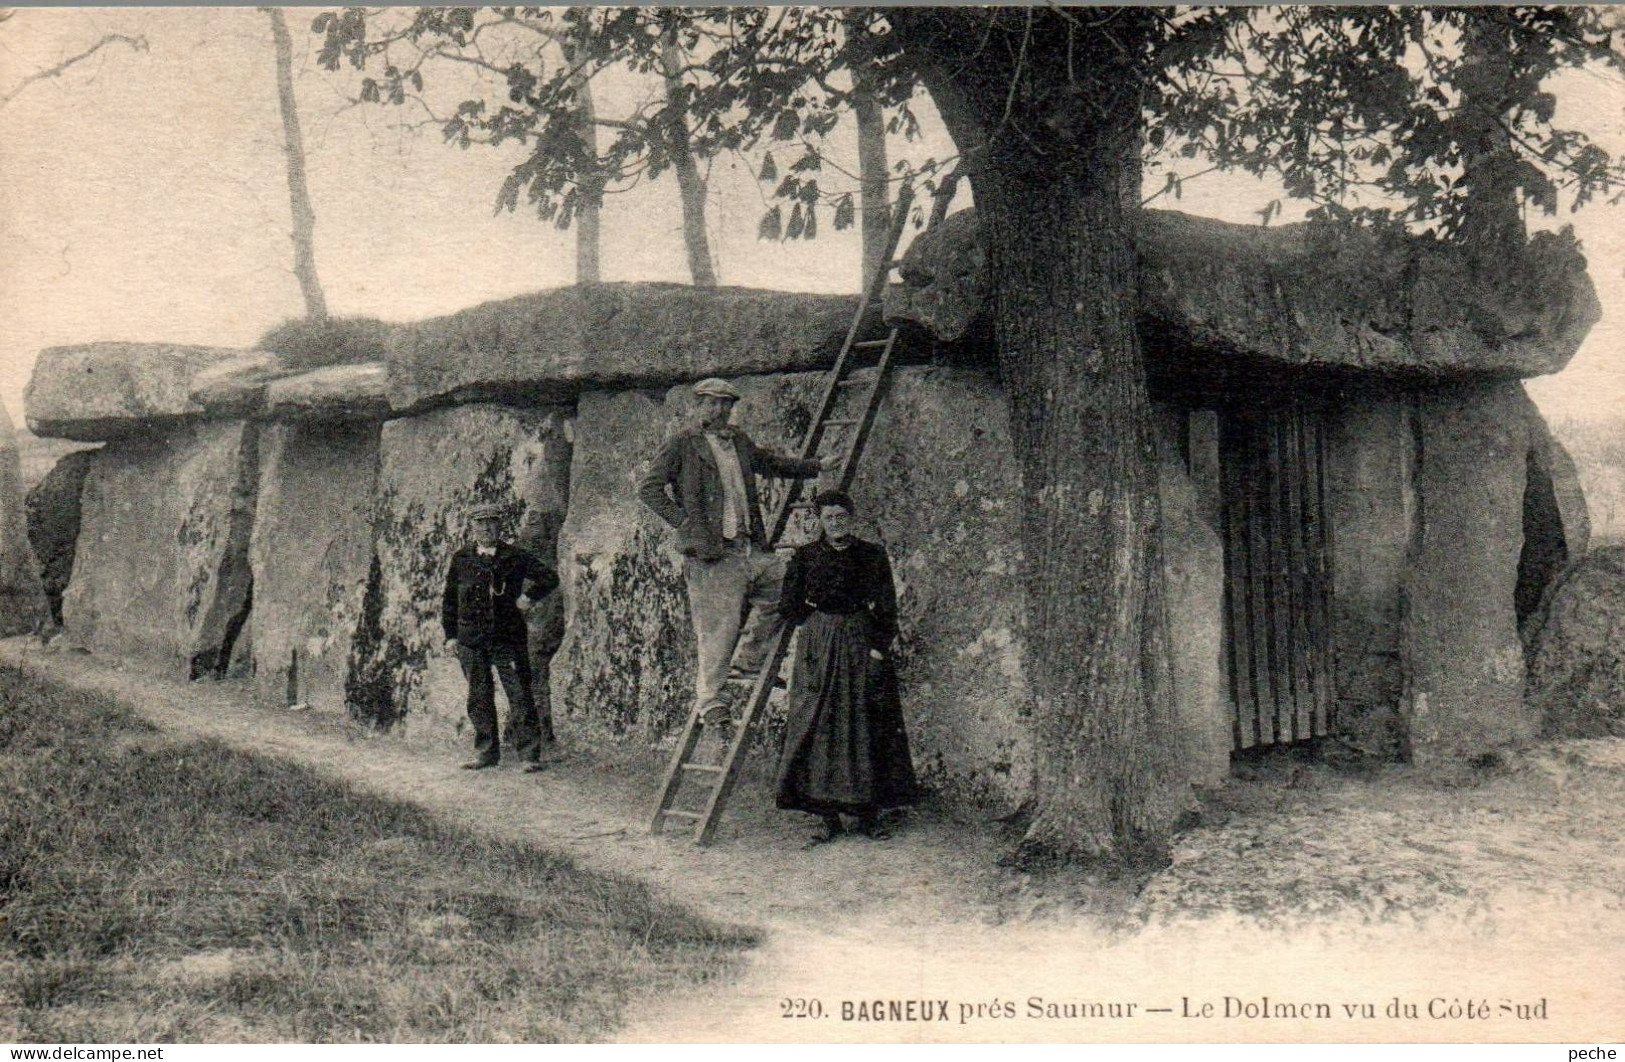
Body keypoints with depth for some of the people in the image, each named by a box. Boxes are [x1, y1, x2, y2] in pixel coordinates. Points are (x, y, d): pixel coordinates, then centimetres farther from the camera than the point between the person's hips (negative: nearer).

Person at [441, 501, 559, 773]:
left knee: (520, 695, -5)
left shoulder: (515, 557, 3)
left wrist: (529, 597, -8)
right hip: (471, 640, 3)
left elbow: (549, 578, 5)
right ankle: (486, 753, 18)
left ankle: (530, 755, -2)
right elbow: (449, 599, 14)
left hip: (508, 637, -3)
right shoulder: (461, 559, 9)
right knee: (479, 698, 8)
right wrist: (450, 634, 8)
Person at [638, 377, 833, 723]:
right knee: (719, 626, -8)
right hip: (712, 552, -7)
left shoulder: (740, 442, 17)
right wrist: (684, 522, -14)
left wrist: (817, 467, 35)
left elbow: (771, 463, 35)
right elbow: (649, 488, -8)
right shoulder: (681, 445, -3)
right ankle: (707, 696, 5)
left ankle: (747, 659, 17)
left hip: (751, 549, 7)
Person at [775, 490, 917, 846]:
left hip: (863, 645, 1)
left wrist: (878, 650, -7)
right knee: (818, 728, -4)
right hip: (818, 647, 0)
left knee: (867, 728, 0)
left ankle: (869, 813, 8)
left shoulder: (873, 556, 5)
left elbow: (887, 609, 2)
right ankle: (827, 816, 0)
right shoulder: (805, 556, 4)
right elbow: (791, 608, 4)